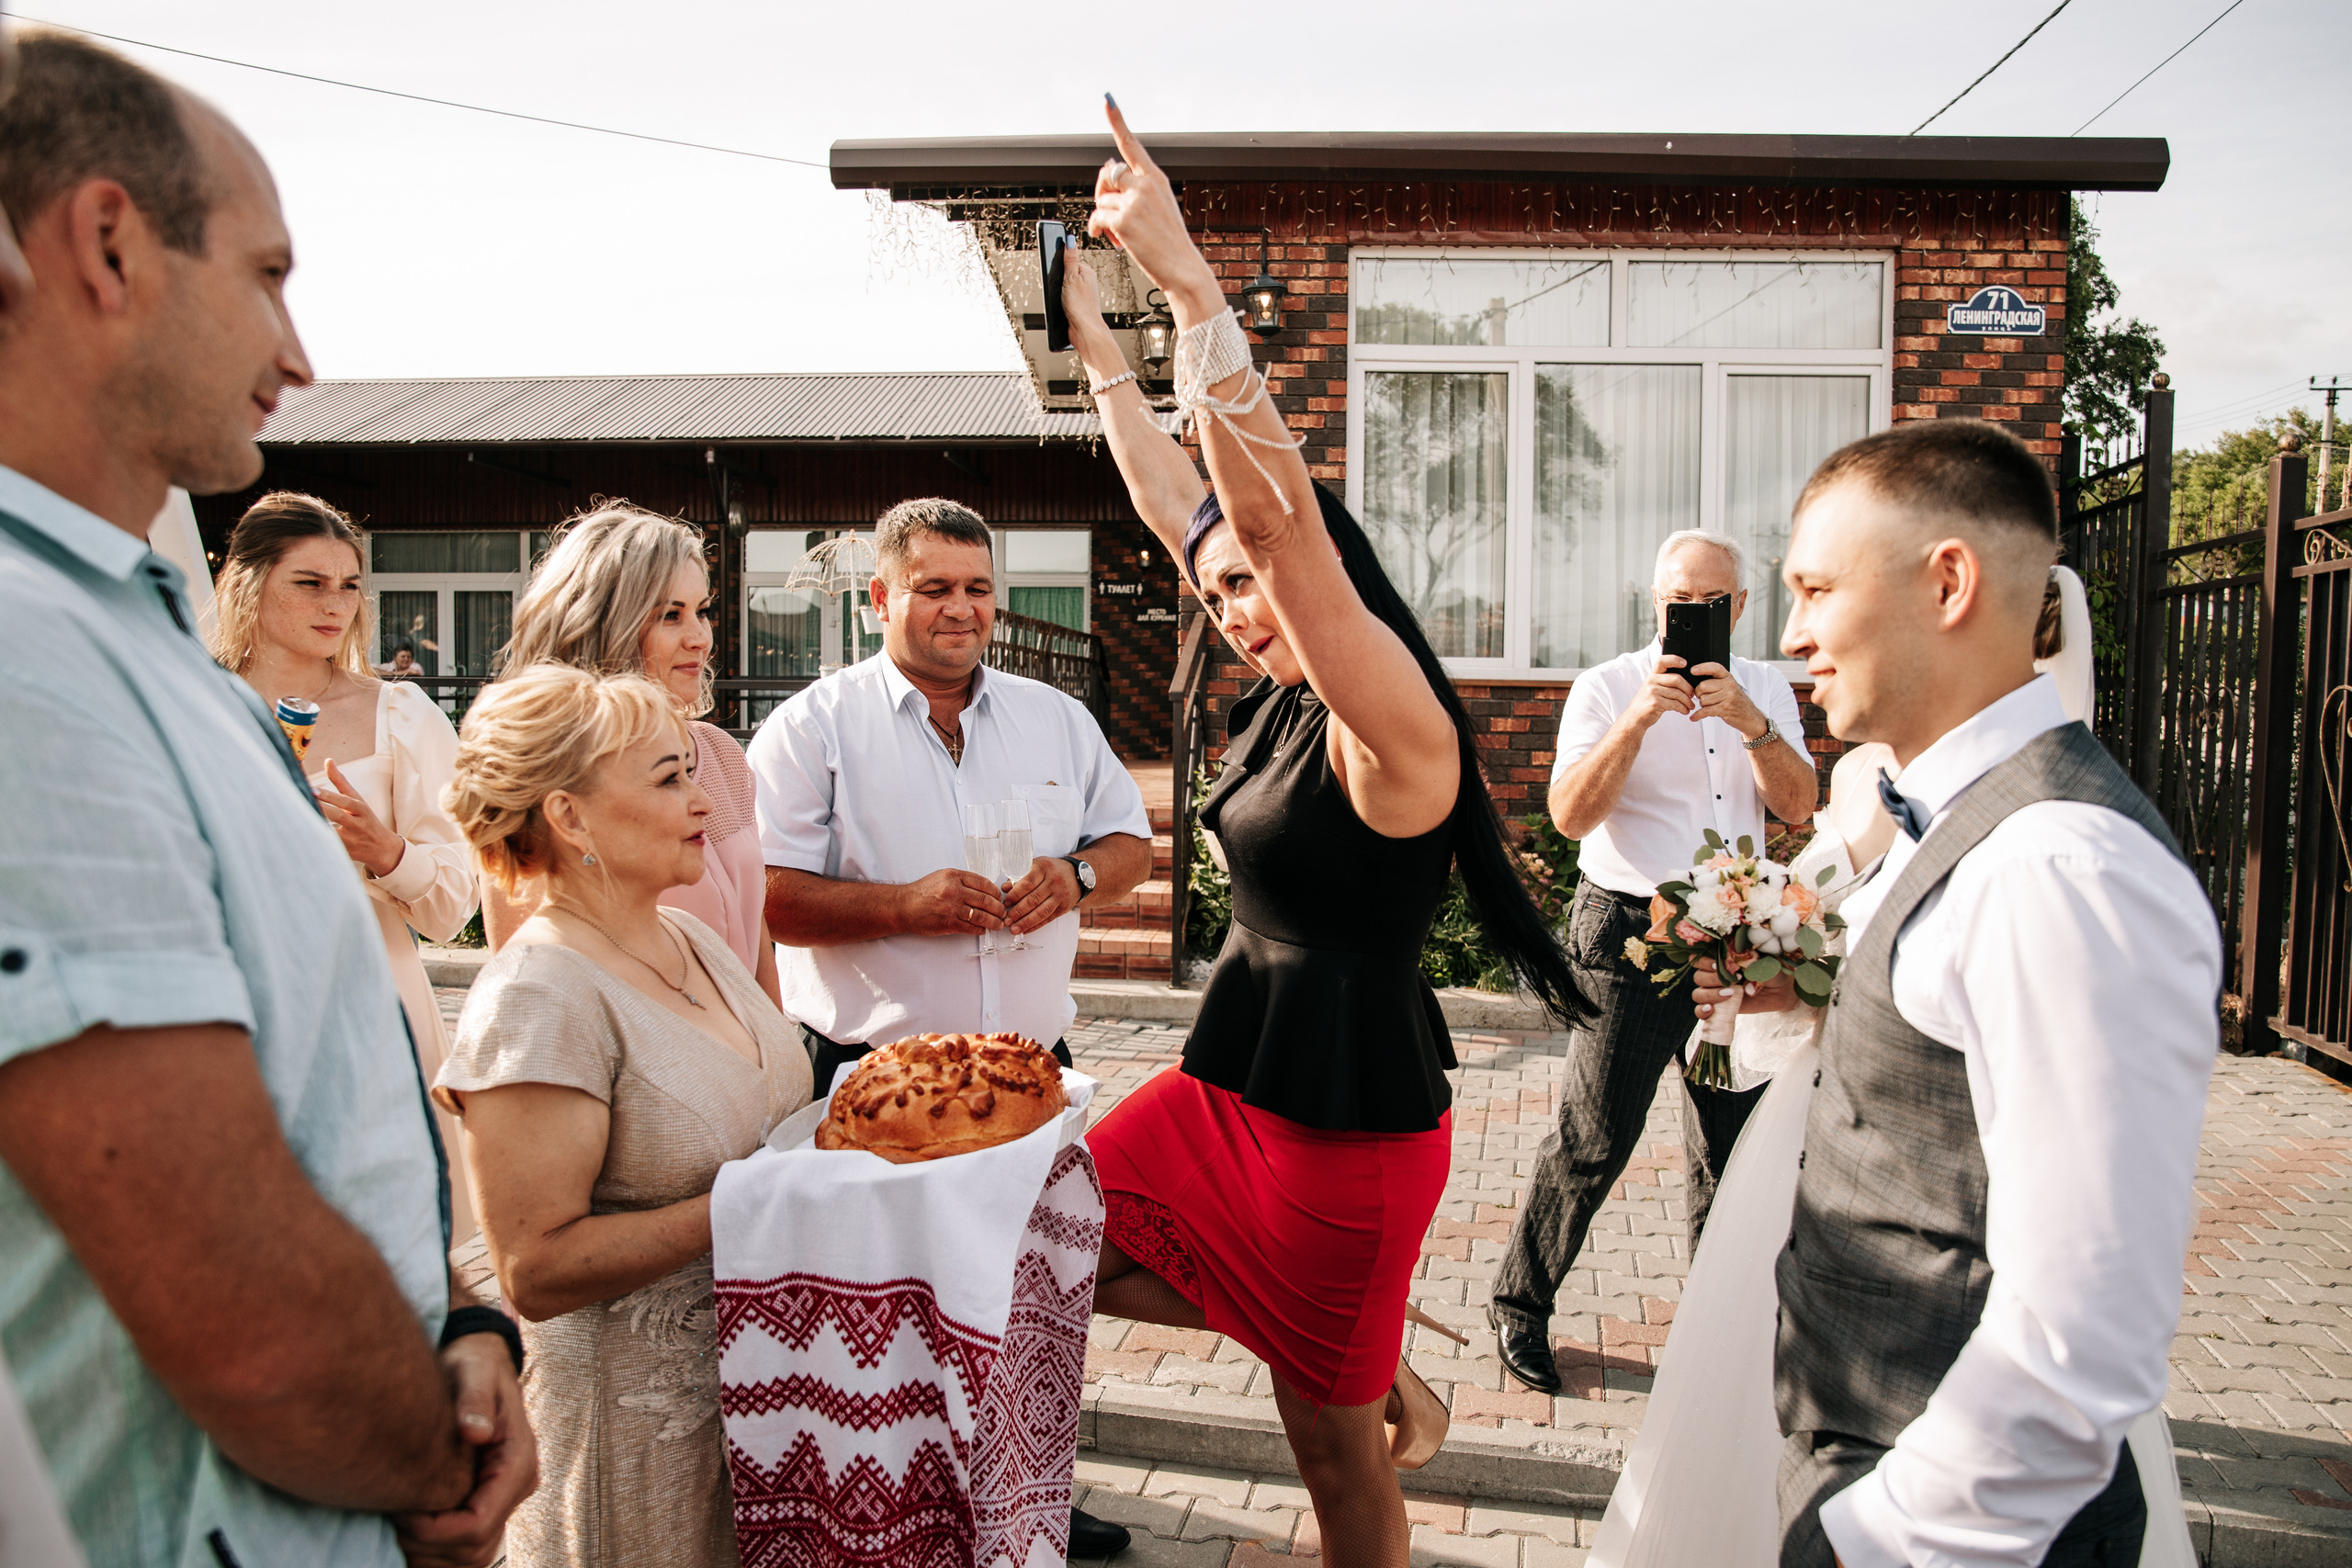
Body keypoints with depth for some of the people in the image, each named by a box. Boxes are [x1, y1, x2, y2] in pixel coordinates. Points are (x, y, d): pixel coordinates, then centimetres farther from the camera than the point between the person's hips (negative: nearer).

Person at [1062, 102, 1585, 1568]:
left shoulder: (1394, 725, -19)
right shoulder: (1285, 705, 5)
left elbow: (1276, 508, -34)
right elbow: (1176, 507, 12)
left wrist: (1189, 277, -33)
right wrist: (1102, 350, 14)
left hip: (1352, 1111, -8)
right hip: (1235, 1073, 8)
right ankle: (1377, 1371, 19)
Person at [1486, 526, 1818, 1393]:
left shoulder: (1765, 689, 11)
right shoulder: (1607, 687, -3)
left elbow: (1798, 804, -3)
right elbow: (1570, 814, -15)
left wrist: (1749, 723, -19)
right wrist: (1641, 717, -25)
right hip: (1628, 932, -4)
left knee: (1734, 1137, 11)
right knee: (1593, 1139, -3)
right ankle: (1520, 1305, 14)